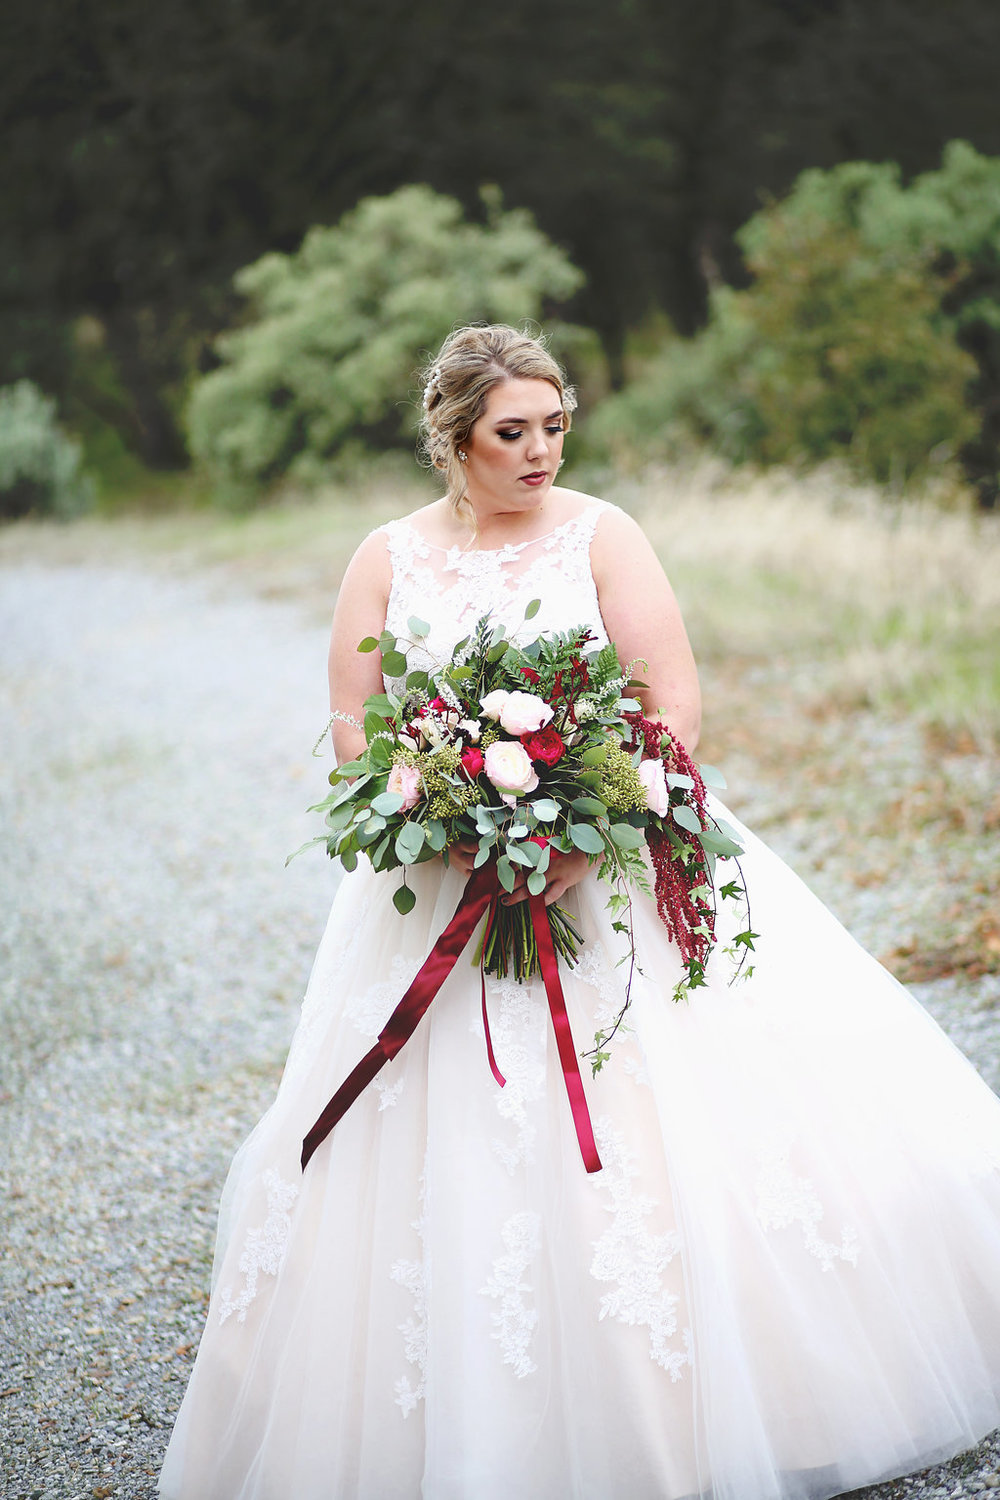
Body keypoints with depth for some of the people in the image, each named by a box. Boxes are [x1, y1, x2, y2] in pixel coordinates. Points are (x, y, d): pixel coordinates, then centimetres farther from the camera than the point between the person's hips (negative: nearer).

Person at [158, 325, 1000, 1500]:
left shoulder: (599, 535, 0)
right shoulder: (388, 558, 4)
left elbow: (676, 701, -6)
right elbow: (353, 731, 4)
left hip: (616, 866, -1)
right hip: (444, 893, 1)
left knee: (662, 1131, -5)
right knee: (457, 1160, -1)